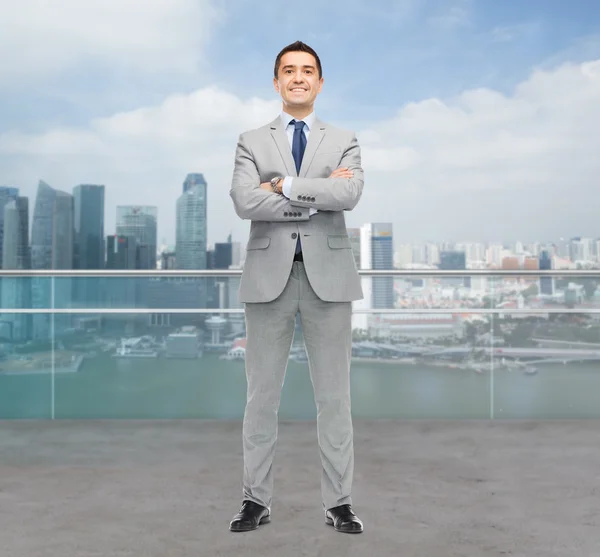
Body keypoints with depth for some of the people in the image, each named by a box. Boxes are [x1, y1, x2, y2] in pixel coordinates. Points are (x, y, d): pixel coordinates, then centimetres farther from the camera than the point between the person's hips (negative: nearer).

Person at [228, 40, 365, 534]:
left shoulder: (344, 142, 10)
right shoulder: (252, 141, 9)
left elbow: (349, 195, -11)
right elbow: (245, 202, -9)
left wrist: (284, 185, -10)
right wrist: (317, 195, -10)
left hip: (327, 274, 0)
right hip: (269, 275, 0)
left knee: (334, 395, 5)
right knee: (262, 393, 5)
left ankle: (338, 502, 15)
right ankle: (257, 499, 17)